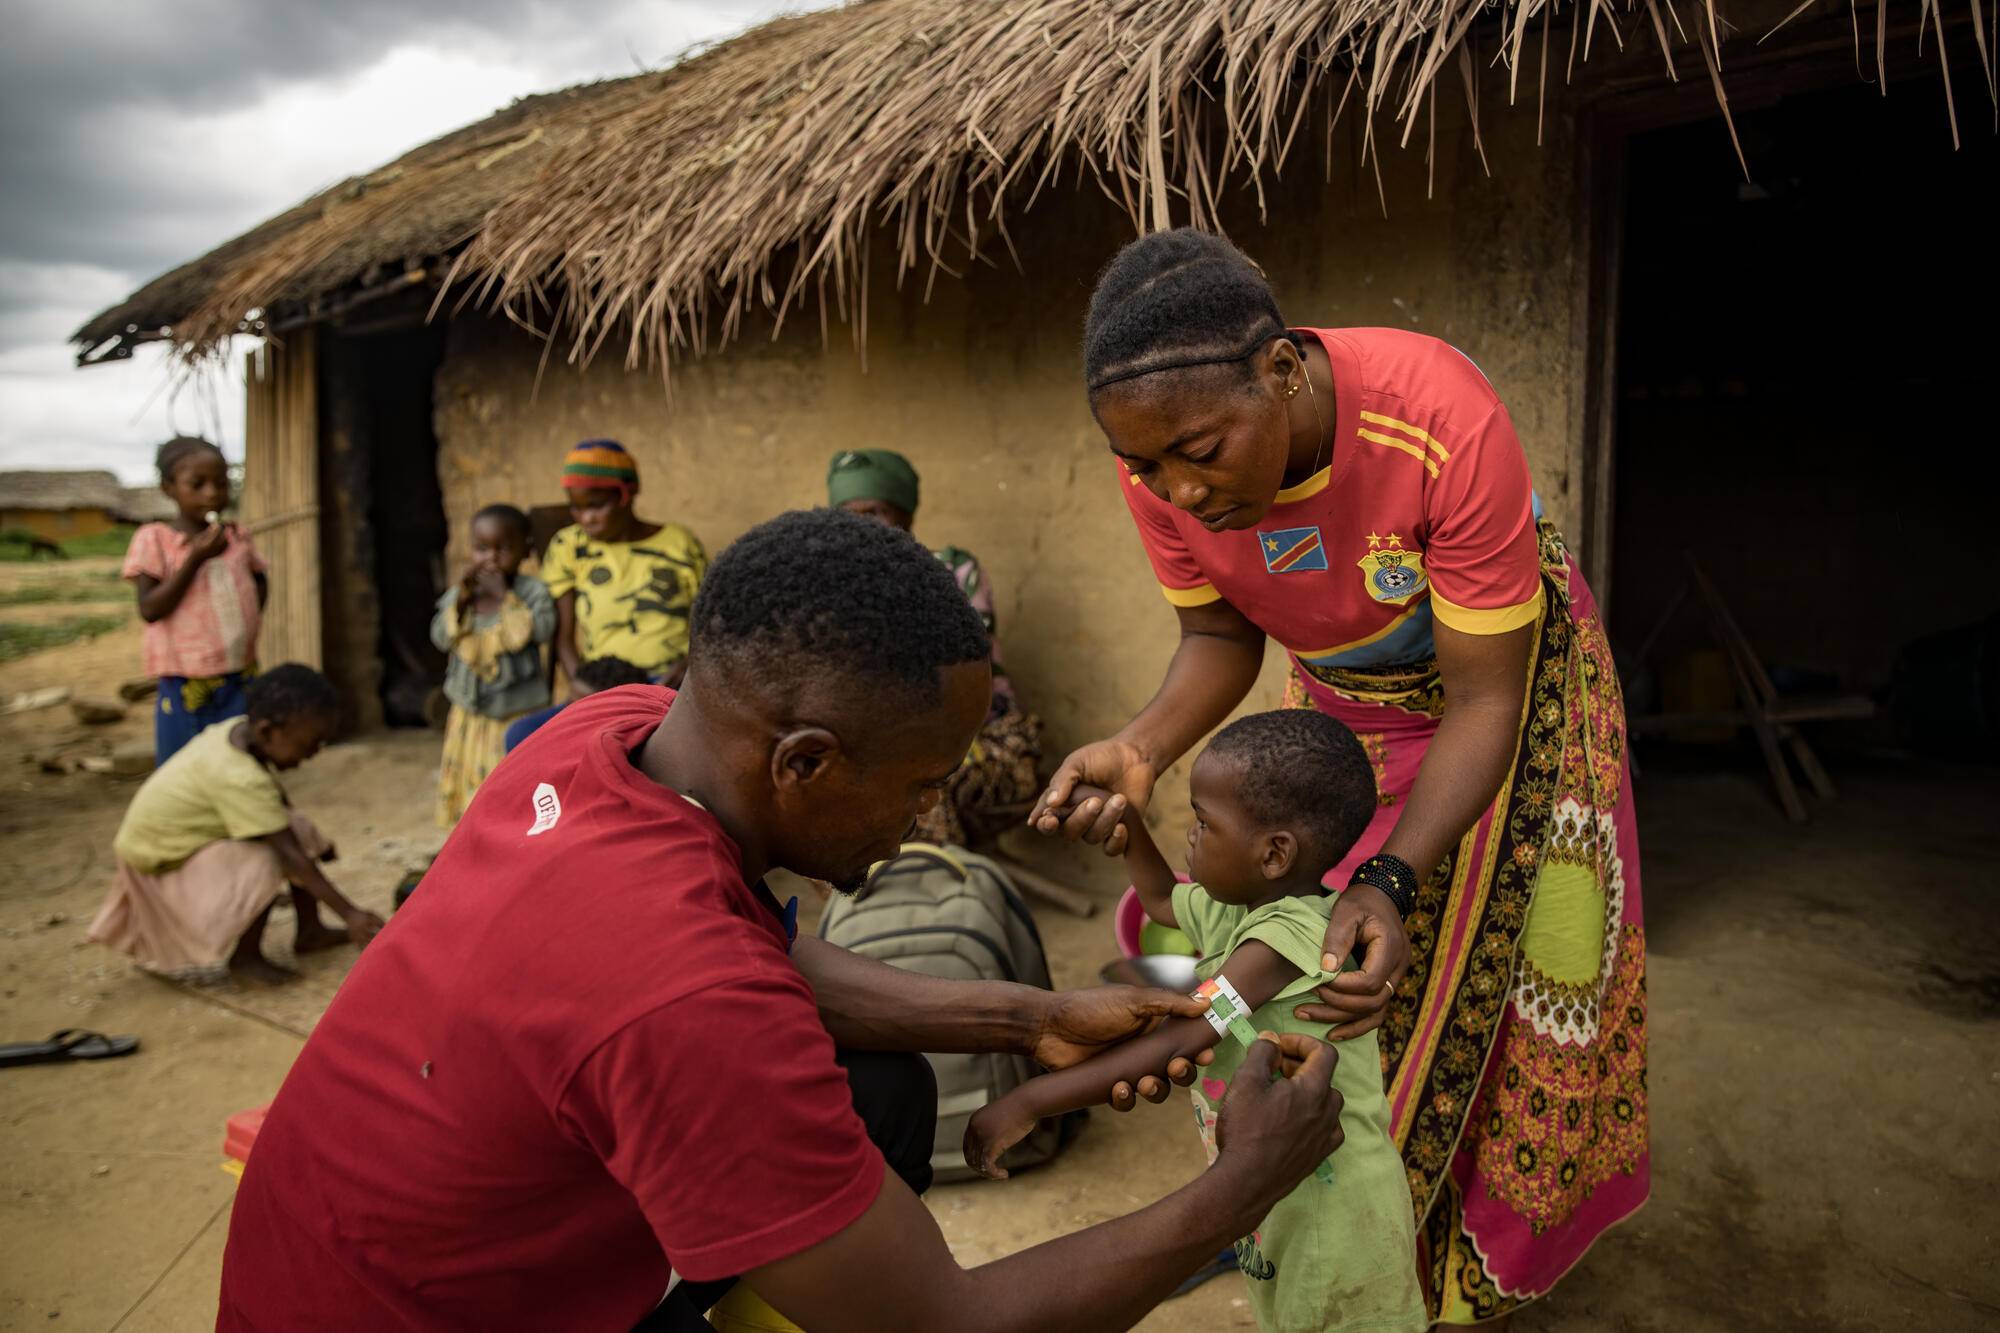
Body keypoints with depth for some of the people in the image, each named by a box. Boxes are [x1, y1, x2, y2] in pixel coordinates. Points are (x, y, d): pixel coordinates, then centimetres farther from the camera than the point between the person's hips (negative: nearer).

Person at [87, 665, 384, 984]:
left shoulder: (240, 729, -10)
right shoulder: (240, 779, -35)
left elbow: (278, 800, 9)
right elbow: (290, 856, -34)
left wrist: (311, 841, 22)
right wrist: (349, 913, -33)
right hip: (162, 864, -9)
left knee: (297, 828, 1)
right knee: (267, 860, -28)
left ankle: (310, 931, 9)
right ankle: (245, 957, -10)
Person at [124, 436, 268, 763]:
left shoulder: (237, 537, 5)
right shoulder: (154, 539, -6)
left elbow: (260, 584, 22)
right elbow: (150, 609, -14)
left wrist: (251, 618, 2)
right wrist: (197, 557, -19)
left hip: (239, 681, 3)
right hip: (184, 685, -3)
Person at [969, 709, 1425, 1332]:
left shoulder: (1291, 936, -28)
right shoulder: (1231, 911, -1)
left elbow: (1175, 1045, -33)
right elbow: (1160, 897, 22)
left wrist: (1029, 1102, -31)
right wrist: (1126, 823, 5)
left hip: (1333, 1206, -8)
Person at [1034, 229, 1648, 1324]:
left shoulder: (1446, 425, -39)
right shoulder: (1160, 460, -26)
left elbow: (1484, 701, -31)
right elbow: (1220, 637, -11)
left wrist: (1392, 882, -42)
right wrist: (1142, 750, -31)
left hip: (1502, 662, -3)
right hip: (1337, 697, 4)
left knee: (1491, 962, 4)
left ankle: (1484, 1245, 29)